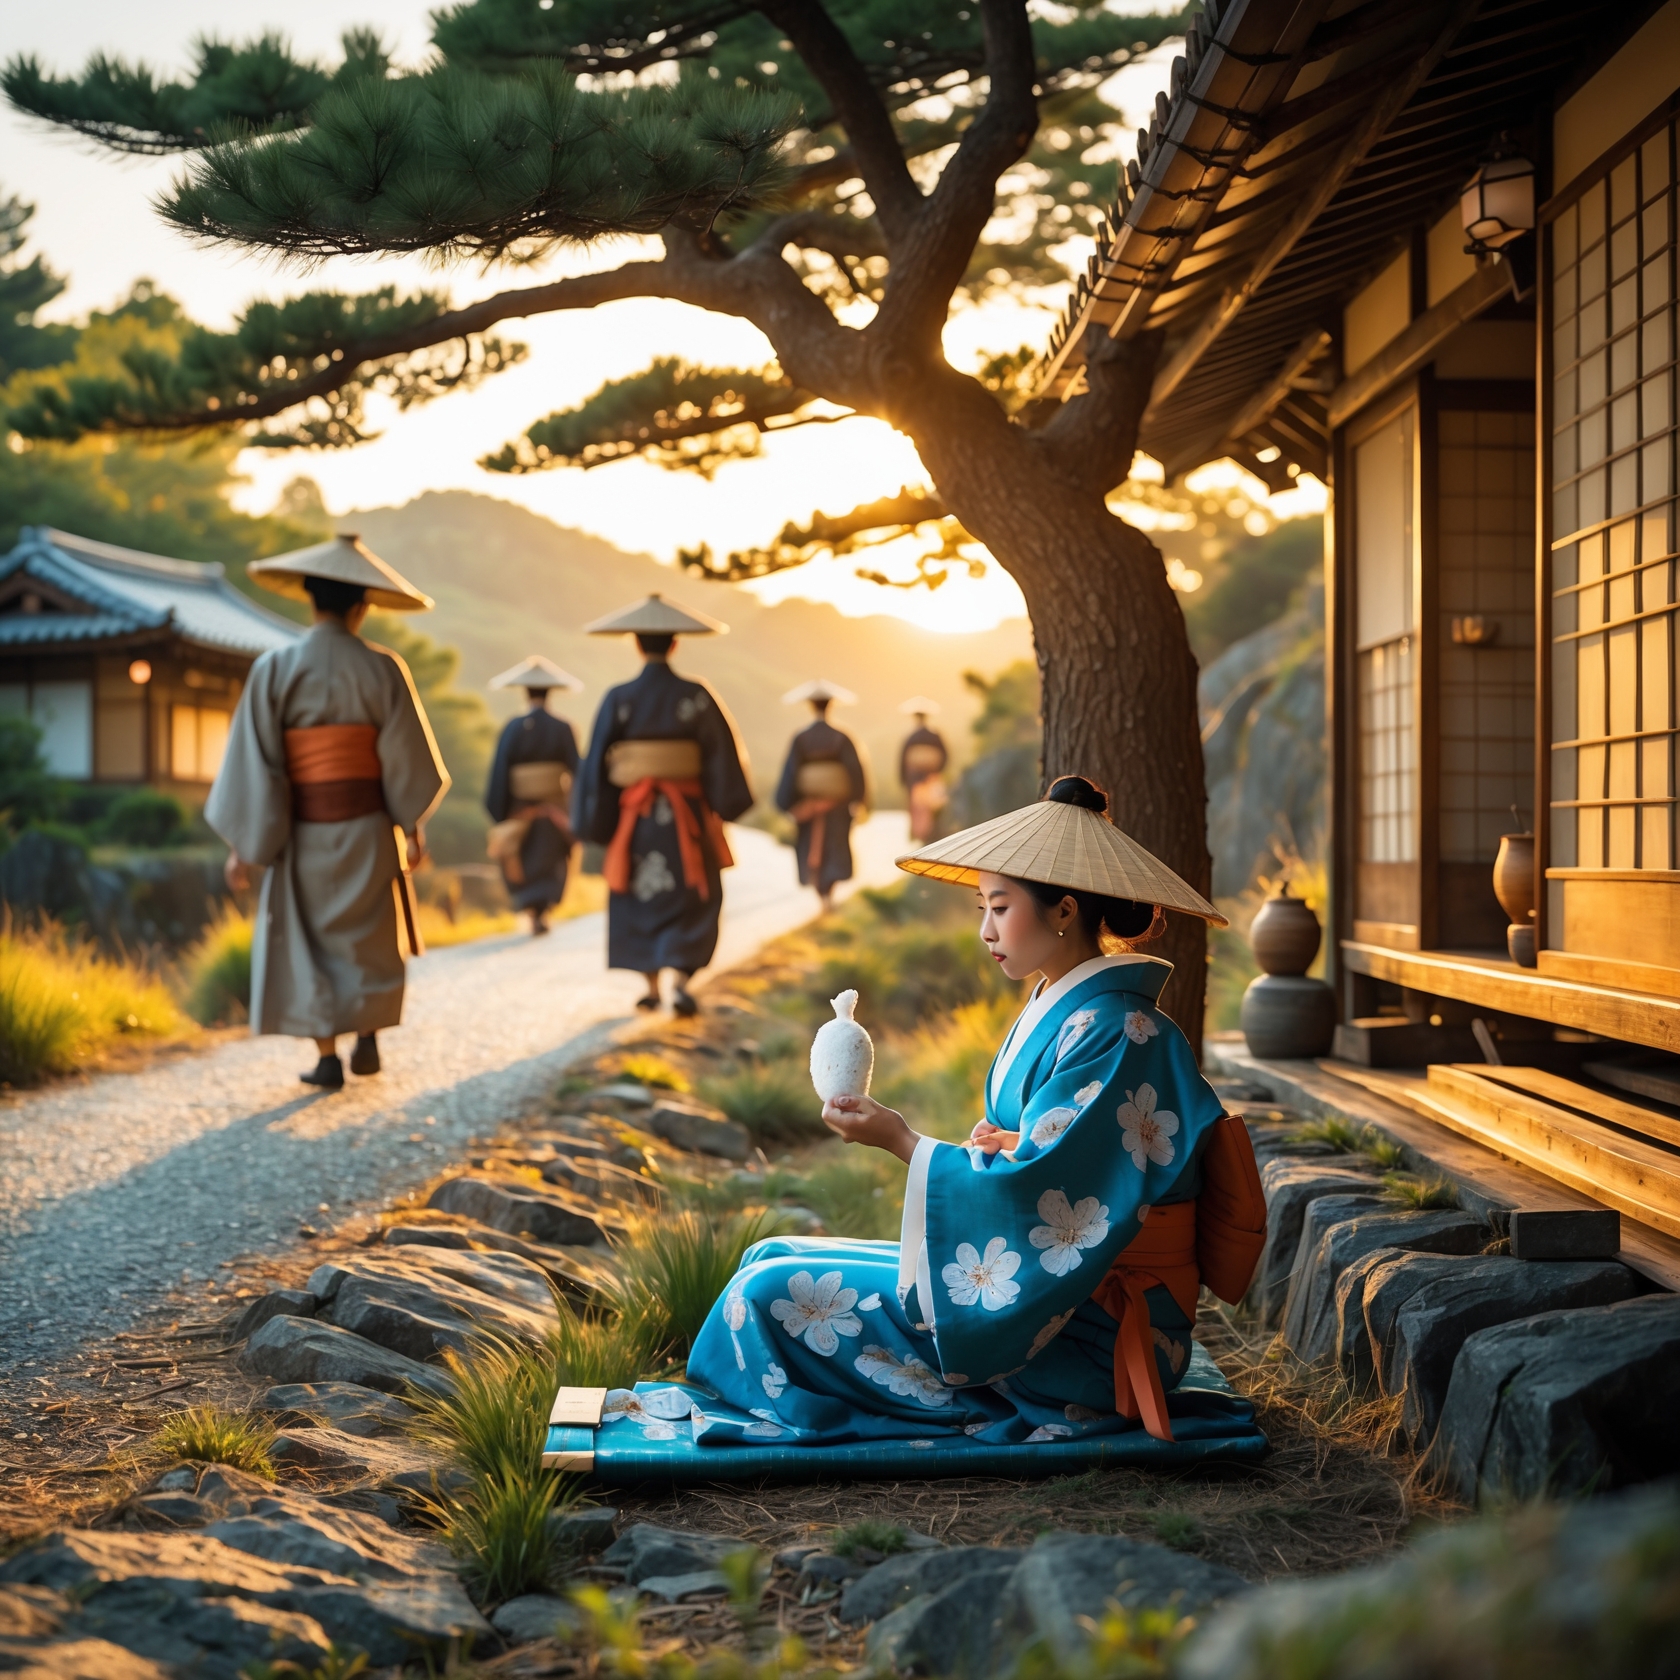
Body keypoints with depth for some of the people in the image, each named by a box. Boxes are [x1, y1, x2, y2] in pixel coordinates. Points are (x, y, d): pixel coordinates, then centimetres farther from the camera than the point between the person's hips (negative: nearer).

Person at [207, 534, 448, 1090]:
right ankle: (368, 1042, 20)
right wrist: (414, 826, 7)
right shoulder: (382, 668, -8)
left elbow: (254, 763, -10)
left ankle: (327, 1057, 8)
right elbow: (409, 757, -5)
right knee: (370, 935, 19)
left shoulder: (274, 669, -9)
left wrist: (243, 845, -5)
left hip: (304, 830, 0)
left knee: (309, 940, 12)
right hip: (368, 827, 0)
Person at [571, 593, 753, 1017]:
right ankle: (682, 982, -5)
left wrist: (598, 824, 3)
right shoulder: (696, 696, -6)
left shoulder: (618, 699, -5)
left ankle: (651, 986, 16)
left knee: (640, 898, 16)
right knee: (692, 899, 10)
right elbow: (723, 756, -4)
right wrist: (724, 807, 8)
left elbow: (597, 763, -4)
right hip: (686, 816, -1)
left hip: (635, 816, 1)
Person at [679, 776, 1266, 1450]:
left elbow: (1042, 1195, -23)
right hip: (1040, 1285, 10)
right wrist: (999, 1148, -5)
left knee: (773, 1296, -14)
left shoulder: (1114, 1033, -18)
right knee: (772, 1259, 8)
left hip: (1085, 1339, -10)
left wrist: (903, 1142, -17)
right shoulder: (1052, 1013, 12)